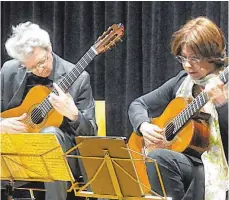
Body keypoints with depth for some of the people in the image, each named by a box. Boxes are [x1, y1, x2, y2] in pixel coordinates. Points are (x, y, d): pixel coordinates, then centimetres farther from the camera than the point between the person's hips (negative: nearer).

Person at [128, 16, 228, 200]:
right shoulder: (181, 82, 11)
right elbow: (138, 105, 18)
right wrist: (144, 126, -3)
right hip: (186, 162, 5)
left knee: (158, 157, -31)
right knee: (155, 157, -30)